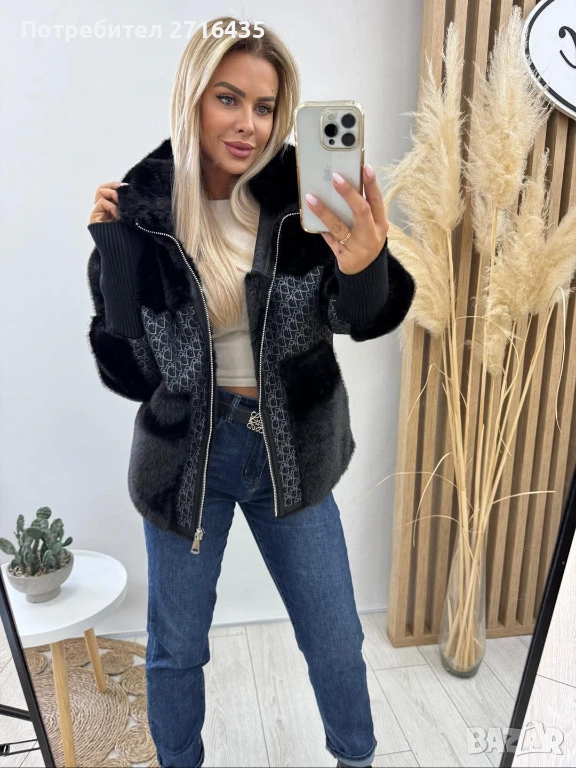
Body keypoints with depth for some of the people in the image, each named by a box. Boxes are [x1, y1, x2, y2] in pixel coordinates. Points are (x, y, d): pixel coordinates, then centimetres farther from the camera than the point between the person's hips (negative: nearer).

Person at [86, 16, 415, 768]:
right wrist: (111, 245, -20)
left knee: (336, 638, 18)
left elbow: (362, 319, -13)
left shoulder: (300, 191, -8)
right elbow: (128, 368, -10)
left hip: (291, 450, 1)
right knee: (176, 648, 19)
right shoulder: (141, 207, -10)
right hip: (186, 453, 0)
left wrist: (364, 264, -35)